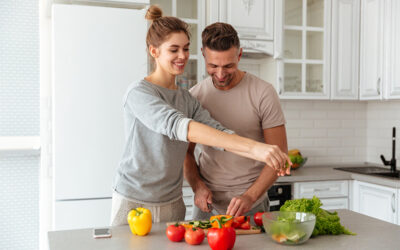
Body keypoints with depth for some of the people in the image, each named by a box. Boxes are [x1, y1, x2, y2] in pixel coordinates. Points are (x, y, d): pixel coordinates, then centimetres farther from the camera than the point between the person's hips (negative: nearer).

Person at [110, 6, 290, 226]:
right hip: (133, 202, -5)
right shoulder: (139, 93, -16)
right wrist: (252, 147, -40)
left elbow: (219, 133, -6)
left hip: (172, 203, 6)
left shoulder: (187, 99, 6)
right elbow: (178, 126, -32)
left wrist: (263, 154, -25)